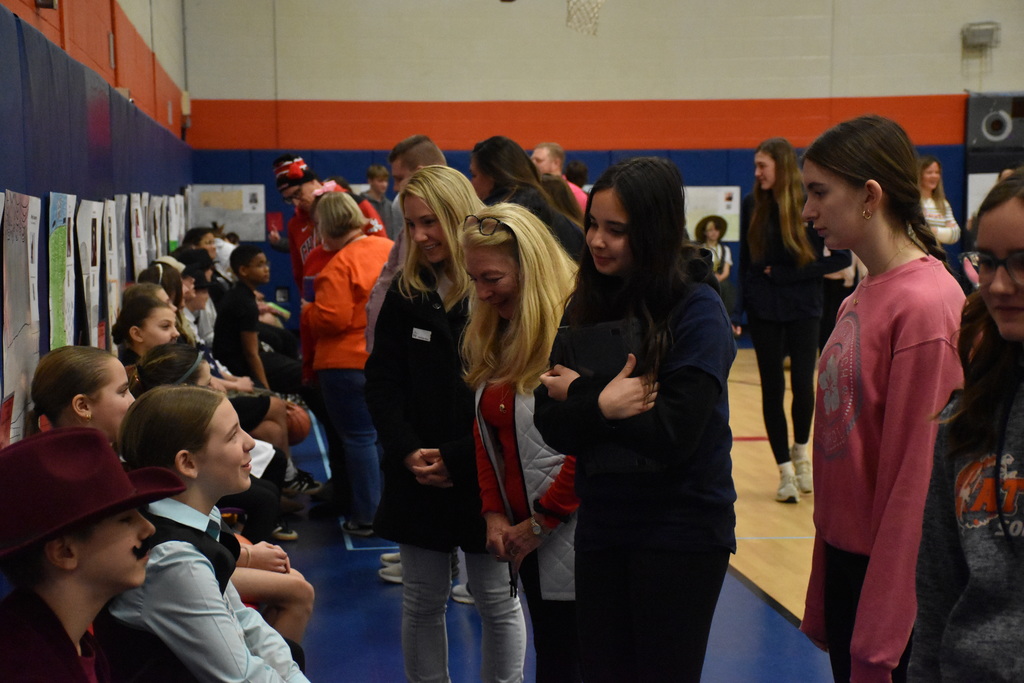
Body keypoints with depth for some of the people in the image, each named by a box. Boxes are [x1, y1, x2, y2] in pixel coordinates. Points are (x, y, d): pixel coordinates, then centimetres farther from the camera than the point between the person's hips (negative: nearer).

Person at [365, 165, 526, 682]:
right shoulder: (404, 292, 5)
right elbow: (381, 382, 3)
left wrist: (457, 458, -15)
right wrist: (408, 452, -11)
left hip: (486, 476, -4)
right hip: (417, 478, 4)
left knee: (498, 602, 8)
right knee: (422, 601, 12)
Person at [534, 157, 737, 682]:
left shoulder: (696, 308, -13)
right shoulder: (586, 308, 3)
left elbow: (674, 432, -21)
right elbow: (553, 428, -1)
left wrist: (580, 395, -12)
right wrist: (602, 405, -20)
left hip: (681, 530, -5)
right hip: (600, 526, 5)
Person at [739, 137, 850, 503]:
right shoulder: (752, 205, 1)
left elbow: (842, 257, -9)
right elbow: (745, 260, 7)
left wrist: (788, 274, -13)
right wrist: (741, 305, 2)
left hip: (802, 308, -2)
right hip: (763, 310, 2)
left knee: (803, 384, -2)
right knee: (772, 388, 3)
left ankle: (800, 450, 28)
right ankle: (786, 471, 13)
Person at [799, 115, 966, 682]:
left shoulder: (925, 305, -18)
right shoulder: (861, 298, 7)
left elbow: (916, 481, -19)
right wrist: (820, 604, 12)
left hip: (896, 580, -7)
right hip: (844, 563, 7)